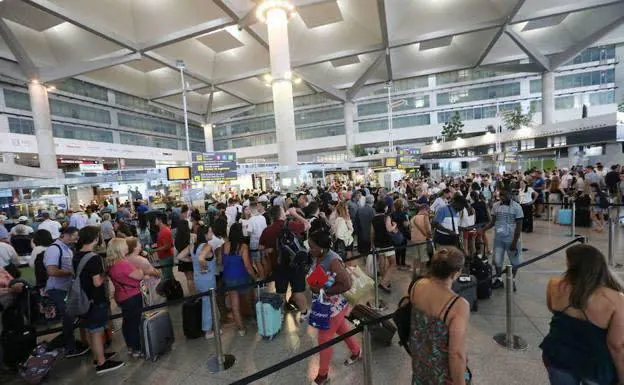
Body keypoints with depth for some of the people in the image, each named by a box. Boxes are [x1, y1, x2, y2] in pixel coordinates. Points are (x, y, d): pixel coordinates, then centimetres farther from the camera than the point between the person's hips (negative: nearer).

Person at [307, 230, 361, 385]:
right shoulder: (317, 257, -7)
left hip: (334, 306, -8)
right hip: (324, 305, 8)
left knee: (324, 339, 7)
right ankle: (356, 352, 52)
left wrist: (323, 290, -29)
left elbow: (346, 284, -32)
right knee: (341, 329, 27)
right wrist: (313, 286, -6)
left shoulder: (333, 261, -31)